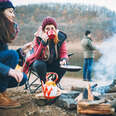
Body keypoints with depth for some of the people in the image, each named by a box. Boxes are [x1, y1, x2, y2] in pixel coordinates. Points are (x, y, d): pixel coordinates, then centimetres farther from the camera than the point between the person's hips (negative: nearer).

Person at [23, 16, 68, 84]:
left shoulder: (61, 37, -12)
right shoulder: (38, 37, -18)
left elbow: (64, 53, -11)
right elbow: (37, 56, -26)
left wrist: (64, 59, -35)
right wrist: (43, 42, -41)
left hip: (53, 63, 2)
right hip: (39, 62, -2)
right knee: (40, 65, -35)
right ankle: (44, 84, -11)